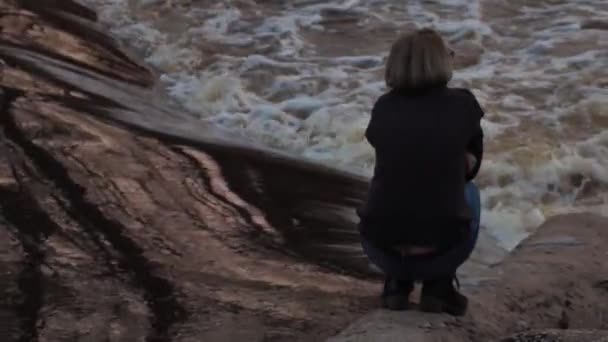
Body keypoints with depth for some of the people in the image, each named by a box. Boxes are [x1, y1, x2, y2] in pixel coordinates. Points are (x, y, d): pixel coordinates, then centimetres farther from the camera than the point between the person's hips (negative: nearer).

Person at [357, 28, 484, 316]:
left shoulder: (383, 107, 3)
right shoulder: (463, 104, -1)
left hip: (381, 249, 2)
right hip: (441, 251, -2)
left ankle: (397, 283, 19)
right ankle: (438, 286, 16)